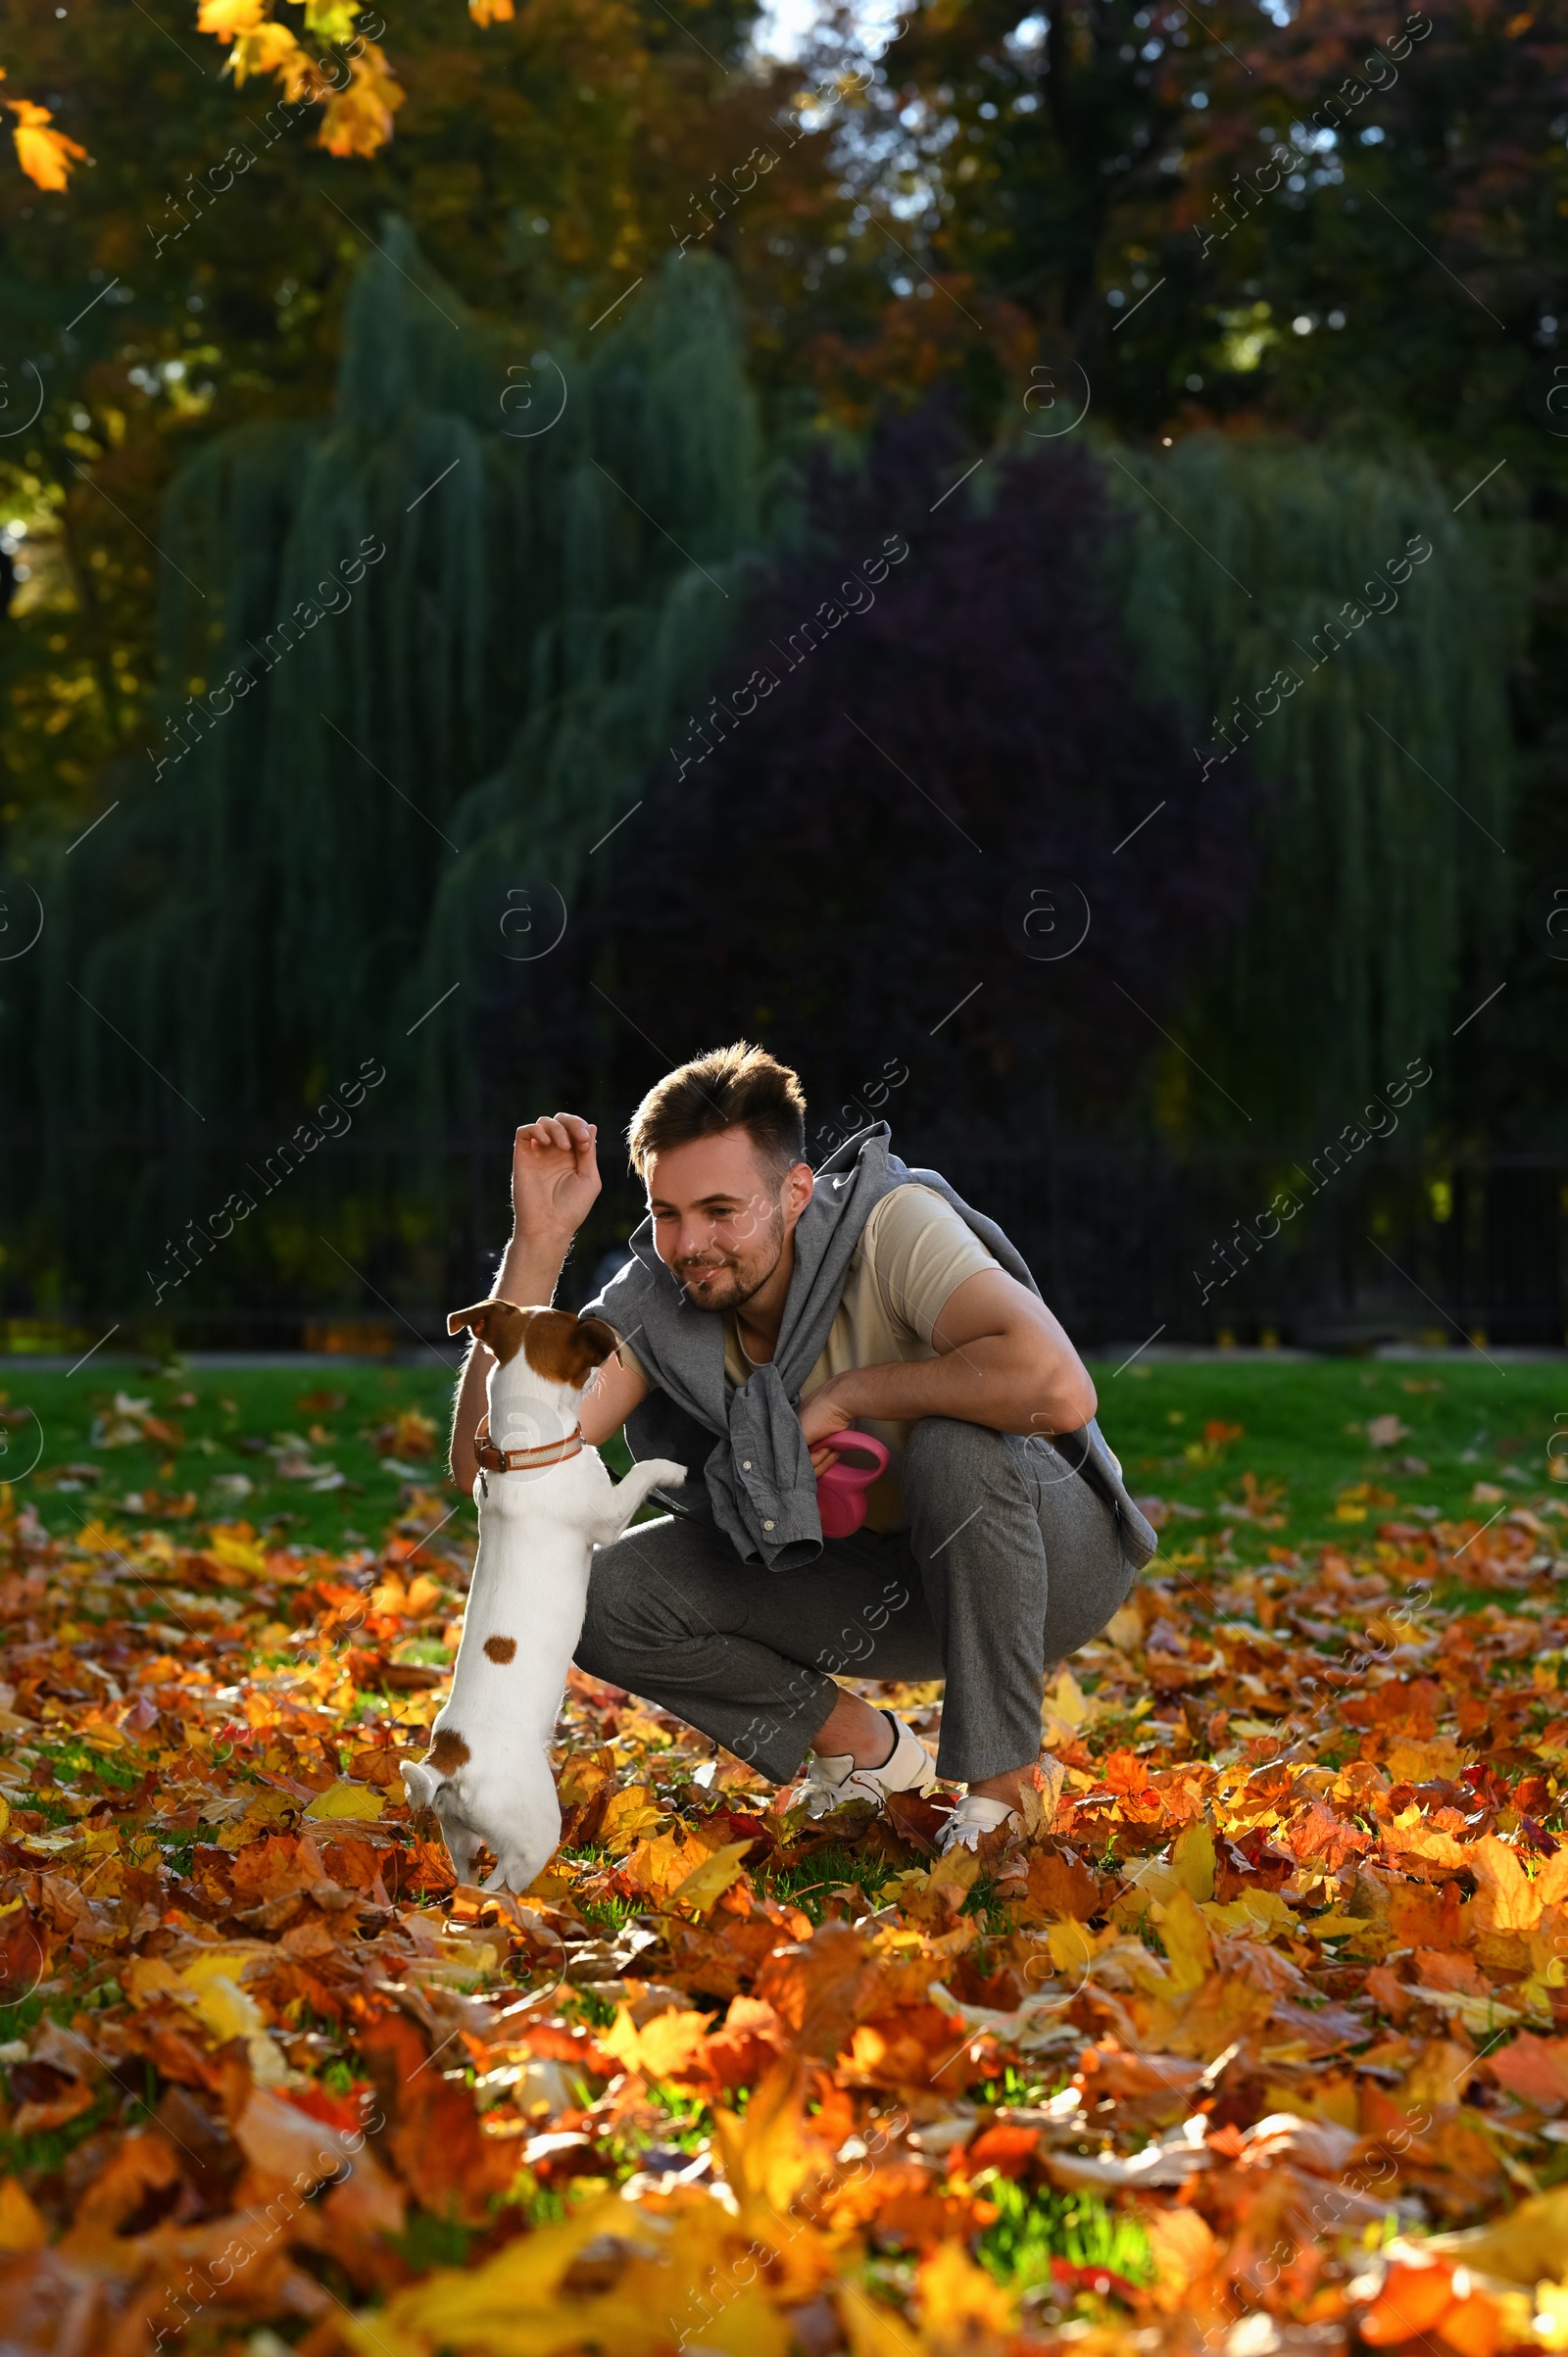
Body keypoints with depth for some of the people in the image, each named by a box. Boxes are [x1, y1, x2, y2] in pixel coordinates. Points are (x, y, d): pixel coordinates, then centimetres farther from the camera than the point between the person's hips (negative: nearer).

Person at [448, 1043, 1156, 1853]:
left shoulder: (894, 1225, -29)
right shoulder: (653, 1299, -14)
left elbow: (1057, 1387, -46)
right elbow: (490, 1465, -25)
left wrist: (849, 1394, -31)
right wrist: (539, 1238, -31)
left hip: (1058, 1552, -5)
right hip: (886, 1575, 5)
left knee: (952, 1450, -38)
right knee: (608, 1596, -13)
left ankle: (1001, 1793, -19)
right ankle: (864, 1750, 9)